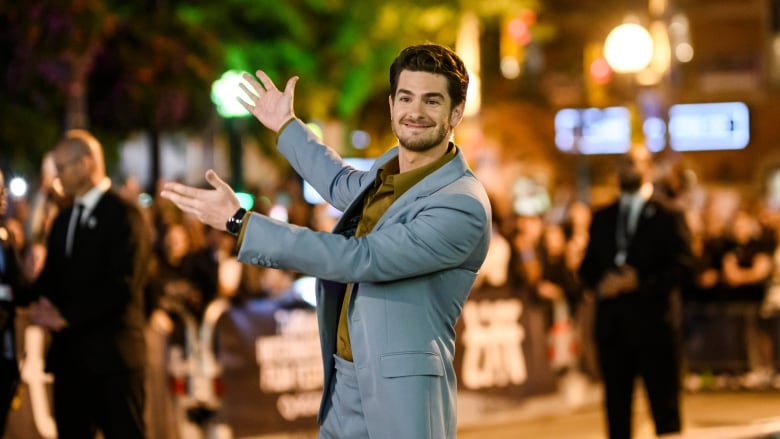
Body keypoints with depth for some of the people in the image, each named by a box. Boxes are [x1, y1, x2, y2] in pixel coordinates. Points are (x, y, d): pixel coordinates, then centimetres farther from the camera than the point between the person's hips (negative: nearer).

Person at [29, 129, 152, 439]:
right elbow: (51, 277, 19)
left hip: (111, 355, -8)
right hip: (69, 355, 8)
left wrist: (66, 316, -16)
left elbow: (122, 285, -16)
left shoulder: (123, 216, -7)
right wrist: (42, 305, -4)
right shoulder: (63, 220, 18)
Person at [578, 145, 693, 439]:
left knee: (664, 408, -1)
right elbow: (587, 267, 14)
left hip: (653, 323, -4)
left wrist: (640, 281, -19)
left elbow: (683, 269, -8)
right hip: (612, 325, 4)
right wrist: (600, 282, -9)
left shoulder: (667, 216, 1)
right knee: (616, 406, 5)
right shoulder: (602, 218, 17)